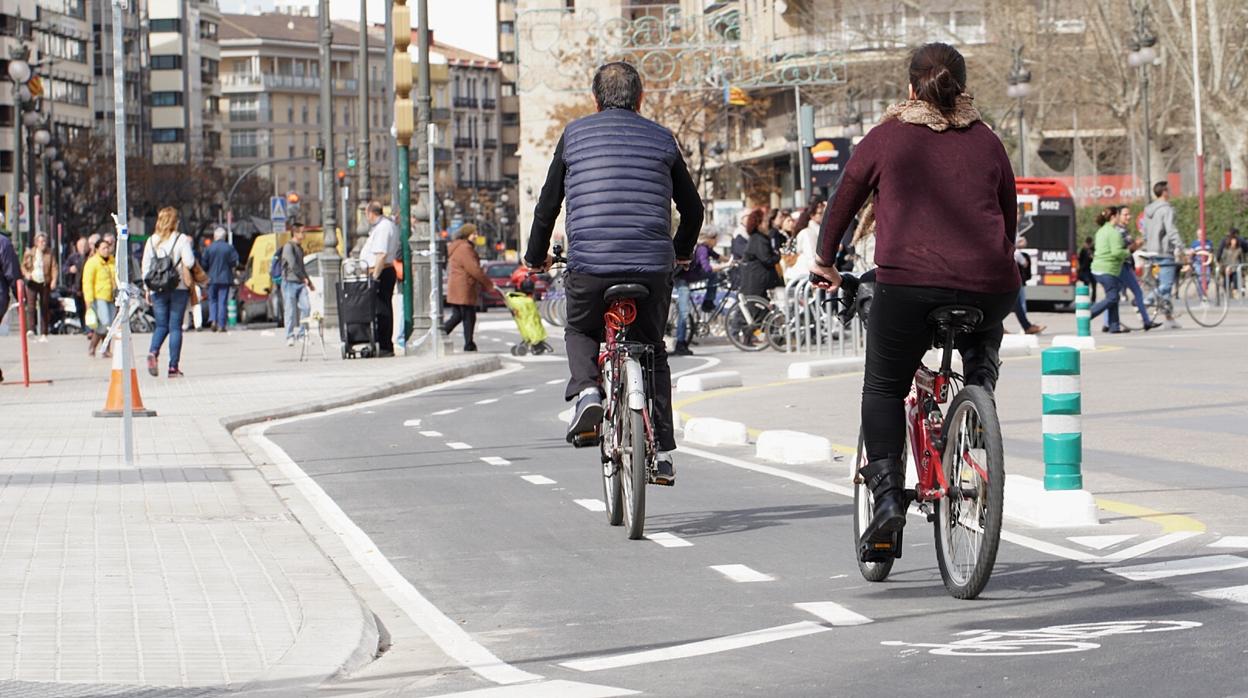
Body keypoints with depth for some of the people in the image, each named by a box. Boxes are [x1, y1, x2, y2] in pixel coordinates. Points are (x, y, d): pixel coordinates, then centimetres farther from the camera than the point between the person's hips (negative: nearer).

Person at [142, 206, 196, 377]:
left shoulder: (151, 241, 5)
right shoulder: (181, 239, -6)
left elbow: (145, 266, 6)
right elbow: (189, 262, -12)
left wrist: (148, 288, 13)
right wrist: (188, 246, 5)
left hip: (157, 290, 3)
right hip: (178, 289, -3)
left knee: (161, 325, 12)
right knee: (175, 326, 2)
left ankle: (153, 351, -17)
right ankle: (173, 366, -1)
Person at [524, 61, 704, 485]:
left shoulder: (575, 135, 9)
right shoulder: (661, 140, 13)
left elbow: (548, 203, 12)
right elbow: (692, 208, 20)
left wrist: (536, 256, 28)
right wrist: (682, 251, 39)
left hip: (589, 265, -1)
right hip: (652, 267, 1)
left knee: (580, 332, 26)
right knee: (652, 350, 19)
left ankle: (585, 391, -4)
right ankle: (662, 451, 12)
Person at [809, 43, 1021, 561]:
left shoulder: (887, 138, 10)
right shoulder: (987, 142, 17)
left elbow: (843, 203, 19)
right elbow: (1009, 218, 25)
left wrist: (825, 262, 34)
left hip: (908, 282, -3)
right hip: (989, 284, 3)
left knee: (884, 388, 14)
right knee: (984, 333, 38)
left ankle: (887, 495, 0)